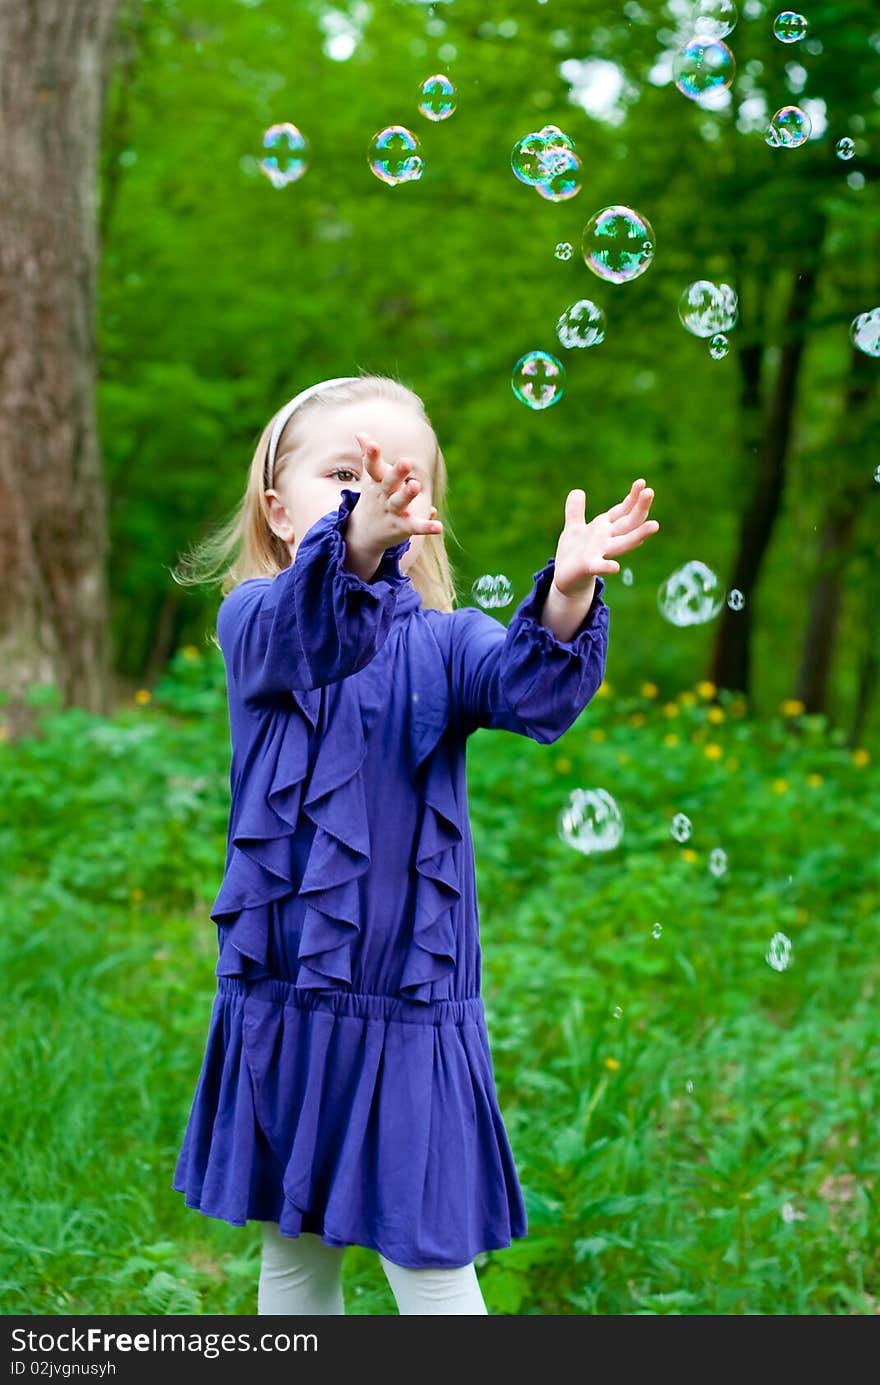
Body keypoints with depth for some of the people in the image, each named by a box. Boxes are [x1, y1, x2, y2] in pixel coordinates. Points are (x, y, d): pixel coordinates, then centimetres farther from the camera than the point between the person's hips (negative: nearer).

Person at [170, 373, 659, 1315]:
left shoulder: (444, 640, -1)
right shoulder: (252, 618, -4)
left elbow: (531, 691, -21)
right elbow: (300, 635, -28)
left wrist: (564, 600, -43)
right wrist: (355, 542, -50)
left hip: (413, 1005, 0)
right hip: (281, 999, 1)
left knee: (429, 1258, 3)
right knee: (293, 1255, 16)